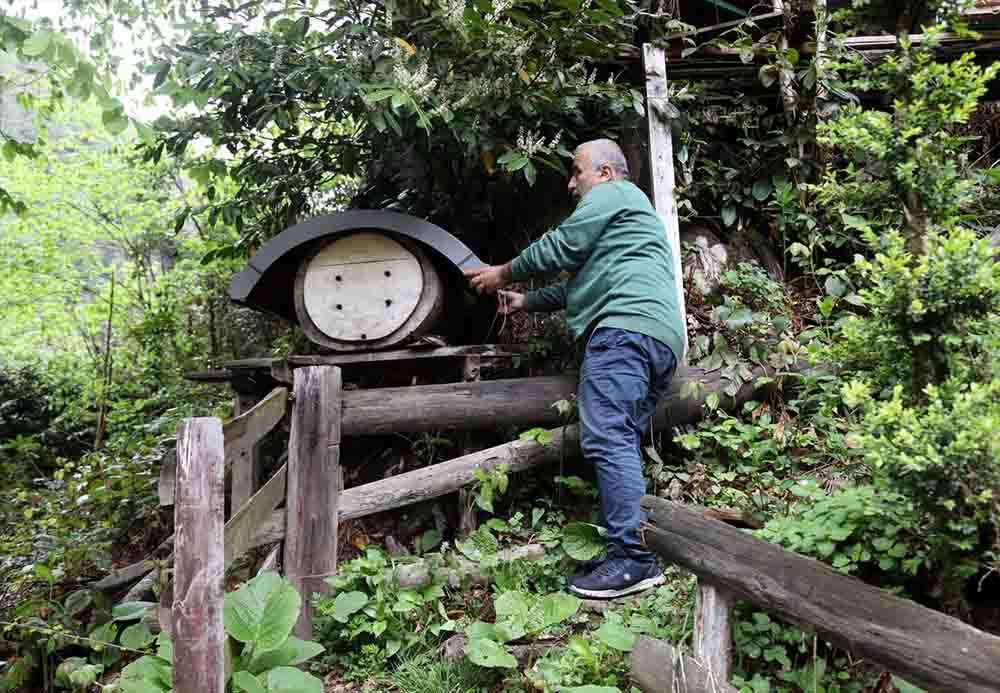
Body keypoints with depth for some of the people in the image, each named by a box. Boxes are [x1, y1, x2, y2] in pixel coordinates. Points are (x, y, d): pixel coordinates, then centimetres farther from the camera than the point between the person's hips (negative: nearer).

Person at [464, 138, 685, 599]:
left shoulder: (611, 194, 6)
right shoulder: (630, 211, 36)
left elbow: (558, 249, 0)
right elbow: (582, 283, 36)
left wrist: (503, 273, 13)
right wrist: (526, 302, 33)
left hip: (626, 327, -11)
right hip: (660, 337, 11)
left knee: (607, 440, -17)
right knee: (623, 446, 7)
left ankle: (632, 558, -21)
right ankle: (631, 555, 6)